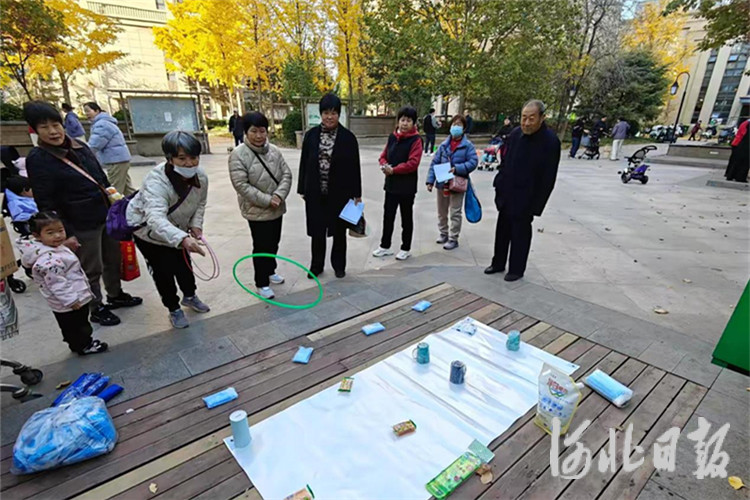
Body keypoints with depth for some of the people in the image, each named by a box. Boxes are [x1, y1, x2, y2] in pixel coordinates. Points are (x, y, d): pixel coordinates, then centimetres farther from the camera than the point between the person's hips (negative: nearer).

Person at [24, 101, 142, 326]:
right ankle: (97, 309, 26)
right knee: (91, 270, 7)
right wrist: (64, 233, -17)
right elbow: (45, 203, -13)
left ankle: (116, 295, 39)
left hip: (108, 216, 6)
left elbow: (102, 178, 15)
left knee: (114, 259, 19)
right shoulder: (37, 159, -11)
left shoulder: (79, 146, 6)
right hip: (82, 225, -6)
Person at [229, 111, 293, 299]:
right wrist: (267, 200, -22)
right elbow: (241, 185, -20)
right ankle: (262, 283, 21)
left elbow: (286, 174, -1)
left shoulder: (274, 151, 1)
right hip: (257, 211, -5)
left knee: (274, 244, 20)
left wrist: (279, 195, -17)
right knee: (261, 247, 5)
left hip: (276, 209, 5)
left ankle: (270, 271, 43)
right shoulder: (238, 155, -15)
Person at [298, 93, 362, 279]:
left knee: (339, 231, 12)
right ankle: (316, 265, 30)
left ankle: (339, 265, 30)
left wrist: (357, 194, -4)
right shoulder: (311, 135, 0)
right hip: (315, 193, 2)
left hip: (340, 193, -2)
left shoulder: (348, 137, -5)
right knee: (317, 231, 12)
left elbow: (354, 167, -3)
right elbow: (304, 163, 5)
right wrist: (302, 189, 4)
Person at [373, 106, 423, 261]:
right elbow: (384, 156, 12)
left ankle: (406, 249, 21)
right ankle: (385, 246, 28)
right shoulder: (392, 137, 8)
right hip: (391, 183, 6)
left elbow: (413, 163, -20)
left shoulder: (416, 140, -10)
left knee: (406, 218, 7)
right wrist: (384, 165, -10)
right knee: (388, 215, 14)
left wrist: (393, 170, -18)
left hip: (407, 186, -6)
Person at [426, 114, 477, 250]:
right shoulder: (444, 145, 3)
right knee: (441, 211, 17)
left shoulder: (467, 145, -7)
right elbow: (434, 163, 2)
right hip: (442, 183, 4)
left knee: (455, 212, 5)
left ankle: (453, 238, 17)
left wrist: (457, 169, -24)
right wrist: (430, 180, -5)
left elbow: (473, 162, -13)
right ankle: (443, 233, 36)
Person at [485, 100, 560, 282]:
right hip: (506, 194, 6)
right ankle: (498, 263, 34)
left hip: (525, 199, -6)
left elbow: (548, 178, -14)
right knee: (502, 230, 17)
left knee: (520, 234, 7)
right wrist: (499, 185, 8)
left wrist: (536, 205, -14)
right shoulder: (515, 134, 0)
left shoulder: (550, 141, -16)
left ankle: (517, 269, 24)